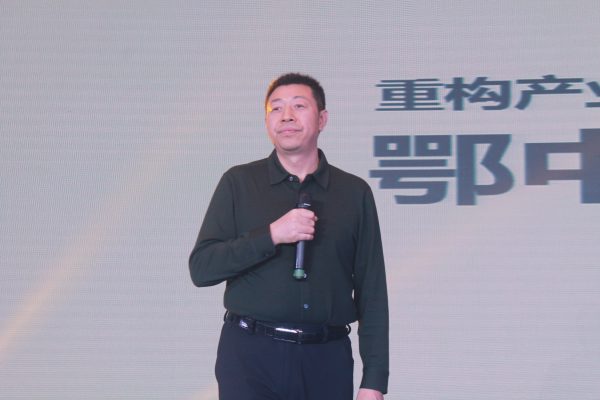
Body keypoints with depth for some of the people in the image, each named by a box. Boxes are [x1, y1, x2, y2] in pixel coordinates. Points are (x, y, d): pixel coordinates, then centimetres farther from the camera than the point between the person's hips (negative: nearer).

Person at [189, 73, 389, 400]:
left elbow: (371, 292, 4)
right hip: (250, 353, -1)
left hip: (327, 359, 2)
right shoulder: (239, 183, 3)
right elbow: (201, 268, -4)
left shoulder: (354, 192, 5)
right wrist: (271, 235, -16)